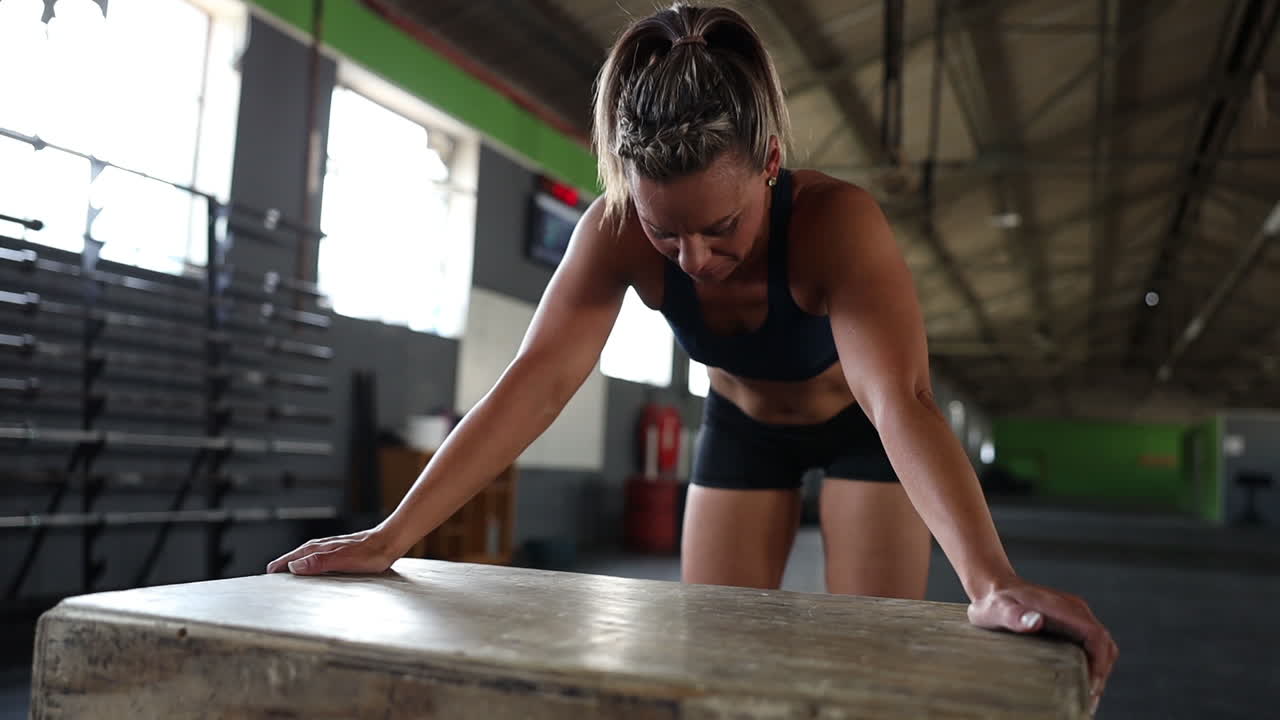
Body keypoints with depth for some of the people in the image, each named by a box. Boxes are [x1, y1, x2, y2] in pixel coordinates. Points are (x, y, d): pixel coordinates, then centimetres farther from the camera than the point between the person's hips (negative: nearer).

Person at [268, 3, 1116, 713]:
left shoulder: (838, 221, -38)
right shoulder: (616, 233, -29)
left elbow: (898, 400, -49)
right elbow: (535, 384, -33)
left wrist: (993, 582, -62)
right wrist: (390, 537, -40)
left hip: (857, 426, -2)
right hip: (743, 424, 3)